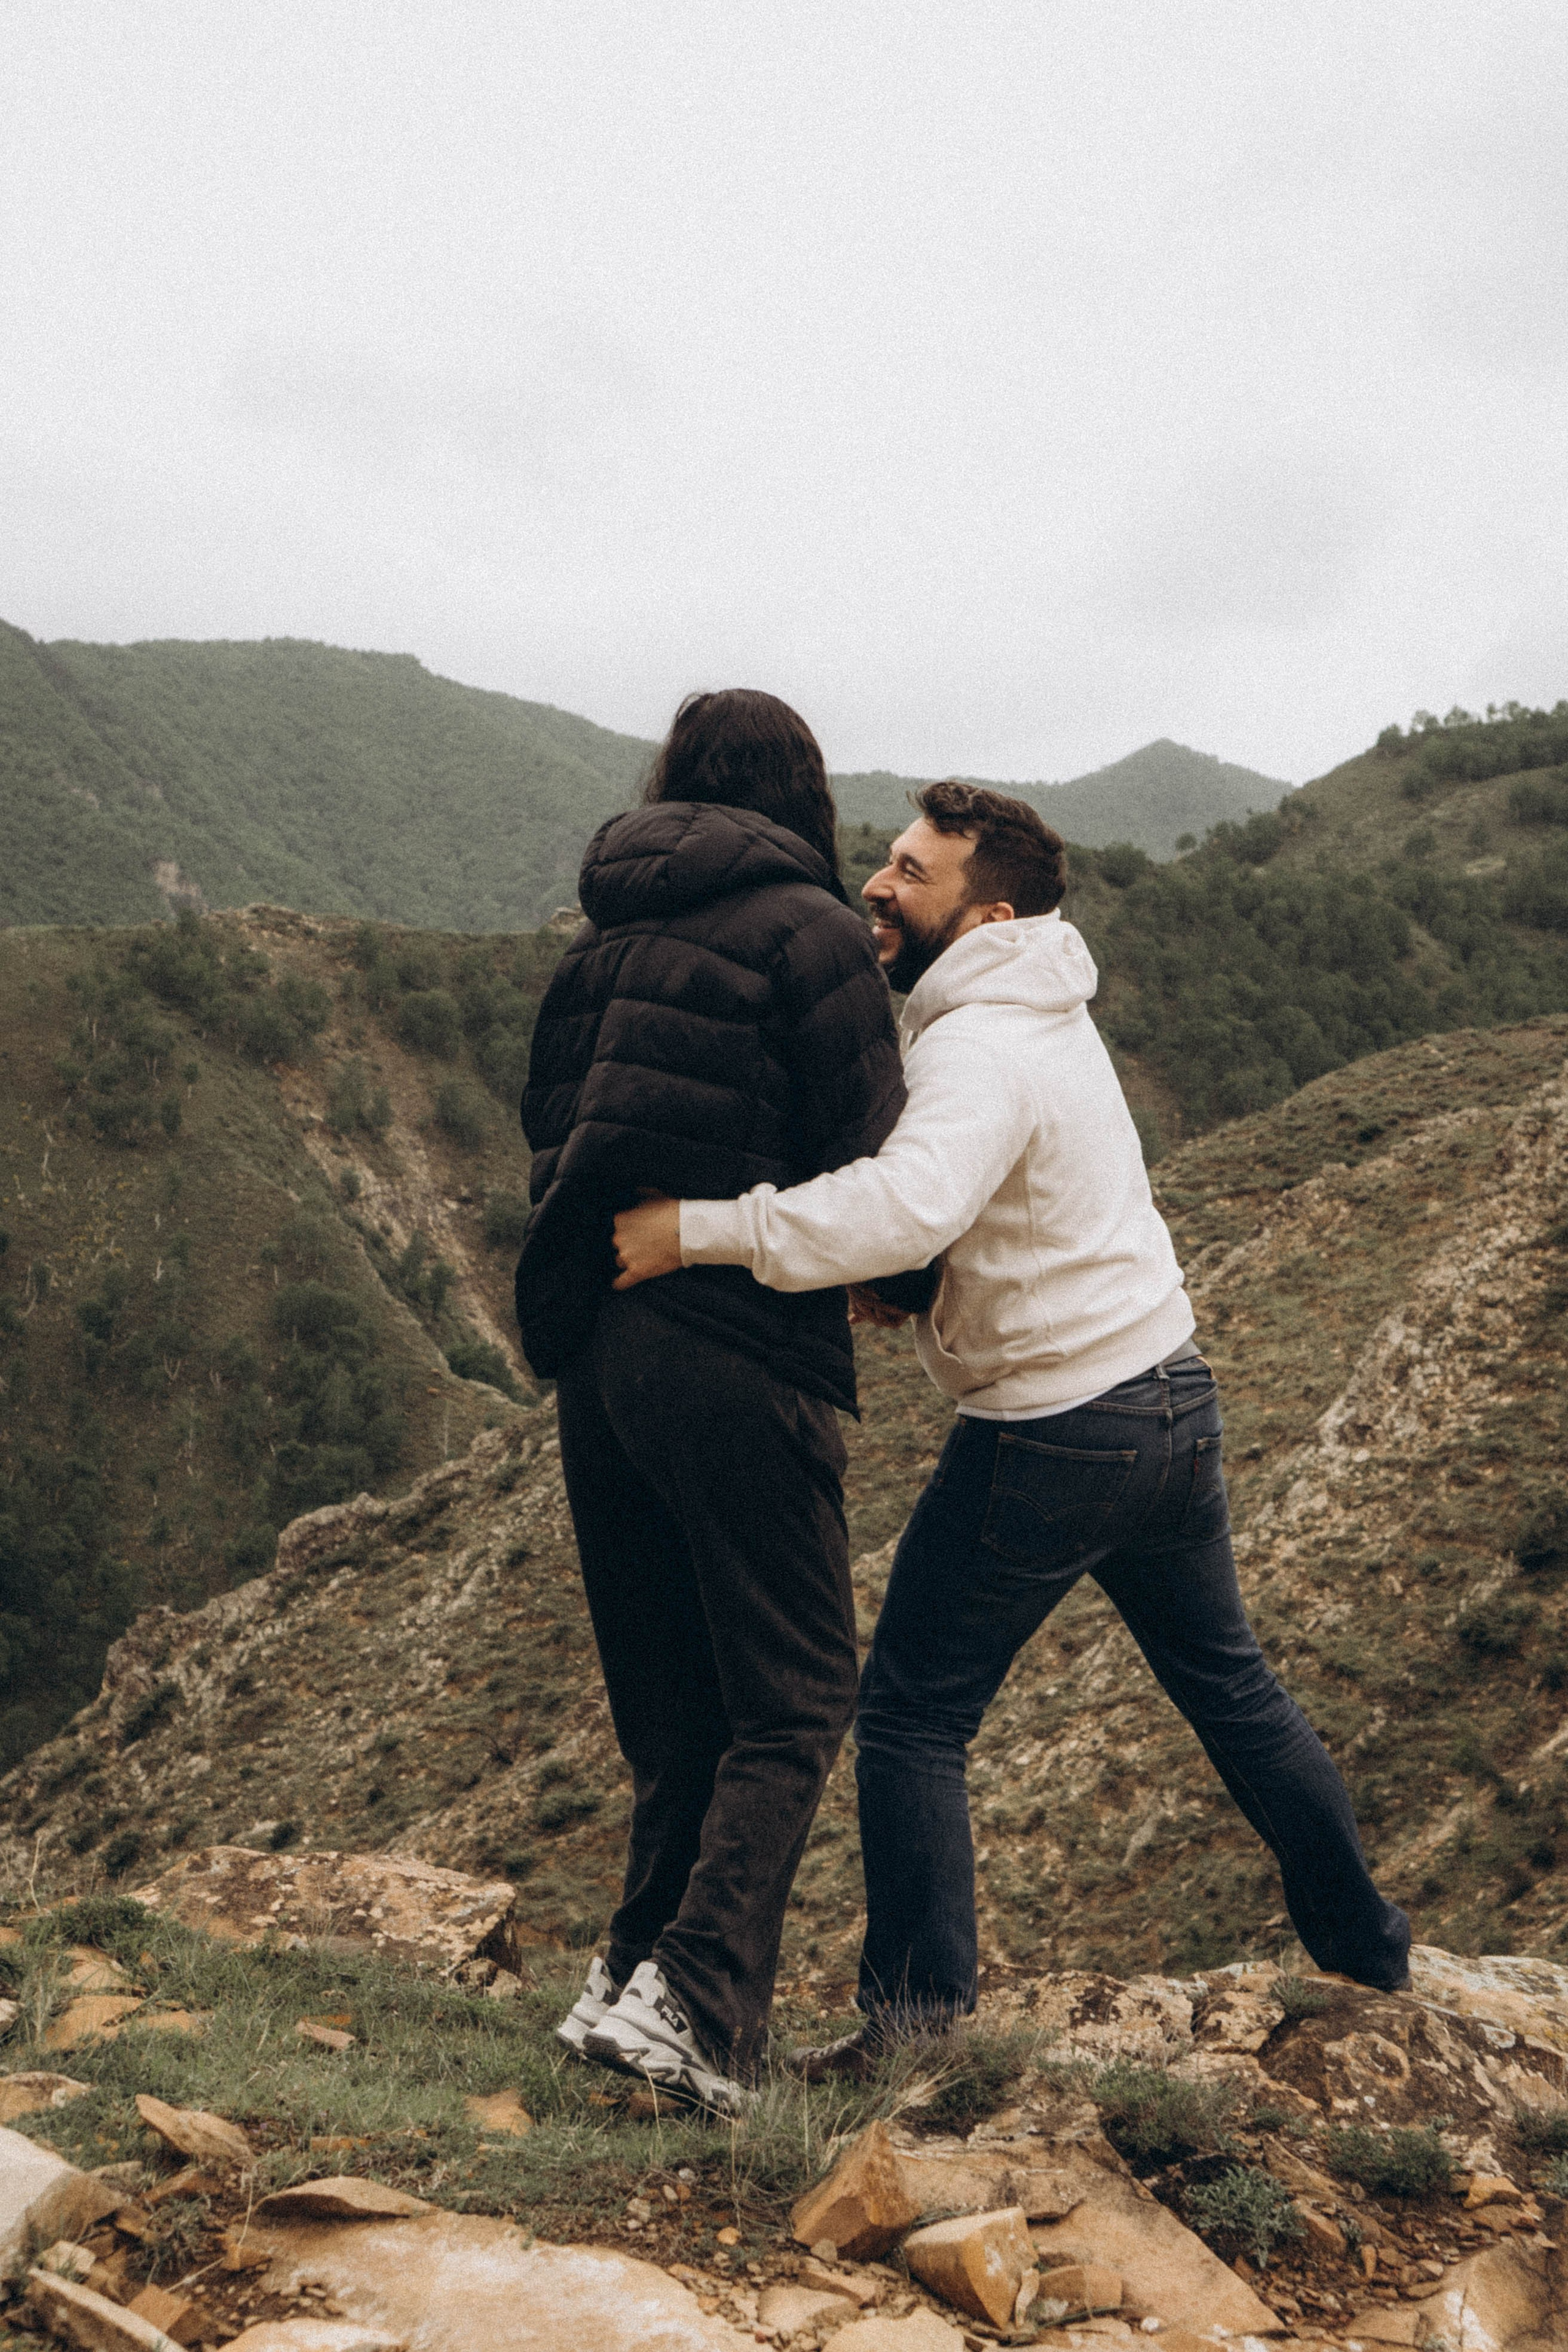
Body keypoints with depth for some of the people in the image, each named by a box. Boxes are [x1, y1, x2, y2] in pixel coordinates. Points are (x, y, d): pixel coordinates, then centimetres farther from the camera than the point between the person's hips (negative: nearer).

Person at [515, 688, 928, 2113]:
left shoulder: (603, 940, 13)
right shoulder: (811, 933, -6)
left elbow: (553, 1139, 14)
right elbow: (866, 1170, -9)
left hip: (594, 1350, 7)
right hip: (741, 1356, -6)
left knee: (674, 1699, 18)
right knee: (792, 1701, 4)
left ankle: (643, 1971, 20)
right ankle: (692, 1999, -6)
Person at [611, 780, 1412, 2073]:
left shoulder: (981, 1049, -21)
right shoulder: (1050, 1013, 10)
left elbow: (909, 1206, -40)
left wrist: (698, 1229, -37)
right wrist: (900, 1285, 2)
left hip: (1051, 1435, -9)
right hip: (1174, 1395, 9)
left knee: (914, 1710, 3)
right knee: (1230, 1682, 23)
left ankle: (918, 2000, 8)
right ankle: (1360, 1934, 37)